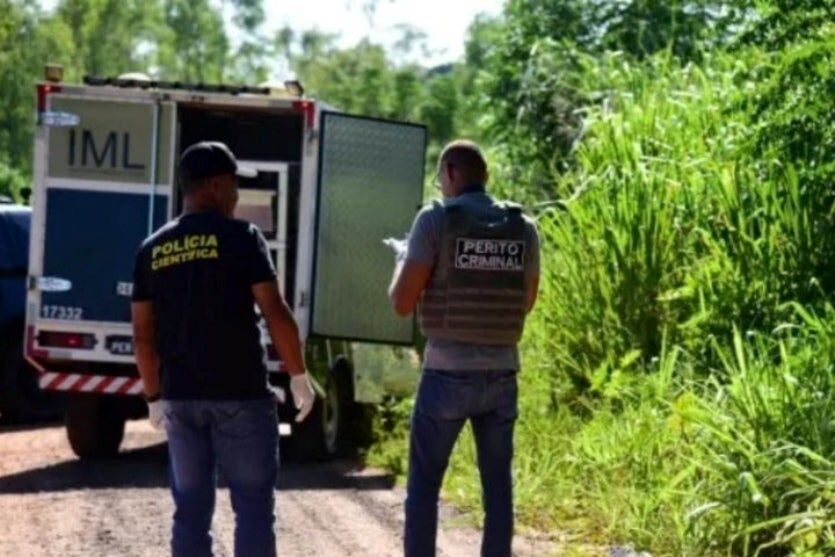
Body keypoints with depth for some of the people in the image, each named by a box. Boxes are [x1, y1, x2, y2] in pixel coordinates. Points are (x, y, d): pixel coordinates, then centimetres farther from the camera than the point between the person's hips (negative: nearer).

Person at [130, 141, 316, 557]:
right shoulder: (240, 237, -7)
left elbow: (143, 334, 9)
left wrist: (154, 396, 18)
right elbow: (275, 313, -12)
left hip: (181, 397, 5)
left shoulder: (153, 249, 7)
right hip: (240, 395, -5)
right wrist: (299, 376, -2)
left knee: (191, 509, 9)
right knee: (253, 504, 0)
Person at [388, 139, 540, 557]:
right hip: (501, 374, 4)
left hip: (447, 374, -4)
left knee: (424, 486, 5)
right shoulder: (523, 228, 5)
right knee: (497, 485, 9)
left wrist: (402, 264, 12)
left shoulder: (436, 220, -7)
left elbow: (402, 303, -8)